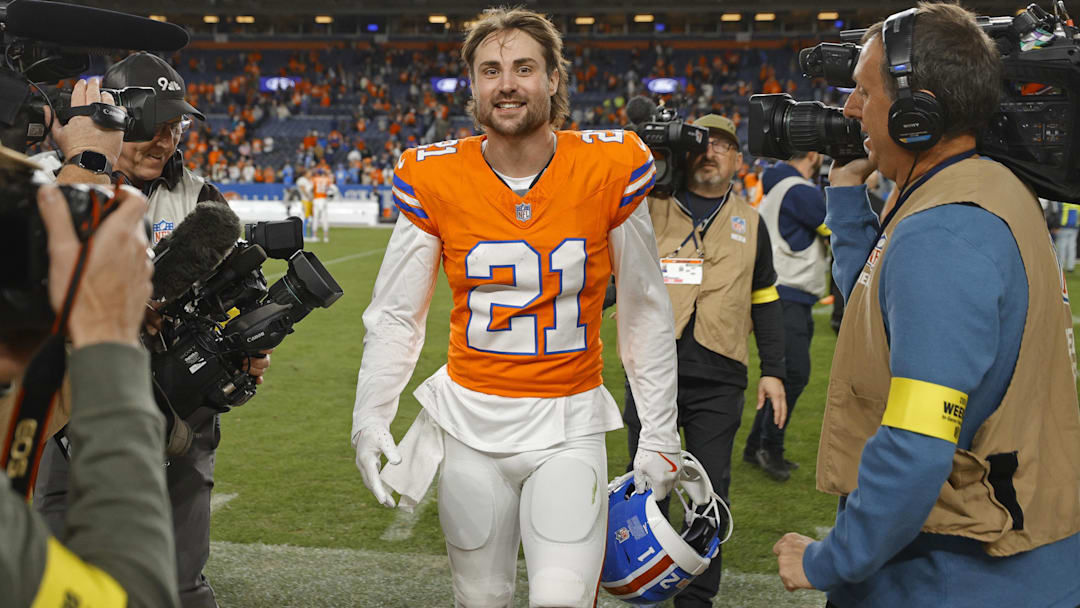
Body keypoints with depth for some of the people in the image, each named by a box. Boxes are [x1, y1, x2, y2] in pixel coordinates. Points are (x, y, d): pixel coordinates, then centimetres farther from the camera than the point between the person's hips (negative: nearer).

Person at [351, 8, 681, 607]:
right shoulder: (435, 180, -5)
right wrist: (370, 419, -5)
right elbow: (395, 315, 5)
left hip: (569, 425, -1)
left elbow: (646, 310, 2)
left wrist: (658, 435, 3)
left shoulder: (609, 169, -7)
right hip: (470, 420, 1)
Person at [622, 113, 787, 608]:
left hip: (719, 379, 1)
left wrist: (773, 370, 11)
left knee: (709, 492, 5)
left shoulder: (749, 223, 13)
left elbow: (765, 302, 16)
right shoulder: (648, 207, 6)